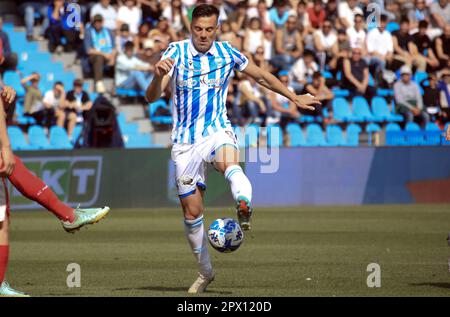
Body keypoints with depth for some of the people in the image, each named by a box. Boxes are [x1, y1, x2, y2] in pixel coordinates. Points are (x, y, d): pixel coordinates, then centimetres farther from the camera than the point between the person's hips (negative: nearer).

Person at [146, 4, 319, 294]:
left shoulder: (227, 53, 1)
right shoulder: (176, 52, -5)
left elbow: (262, 77, 18)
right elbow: (152, 97, -14)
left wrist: (295, 98, 23)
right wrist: (159, 76, -36)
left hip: (217, 132, -1)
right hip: (185, 142, 1)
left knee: (230, 163, -38)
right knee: (192, 211, 4)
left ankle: (244, 206, -66)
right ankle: (205, 272, 22)